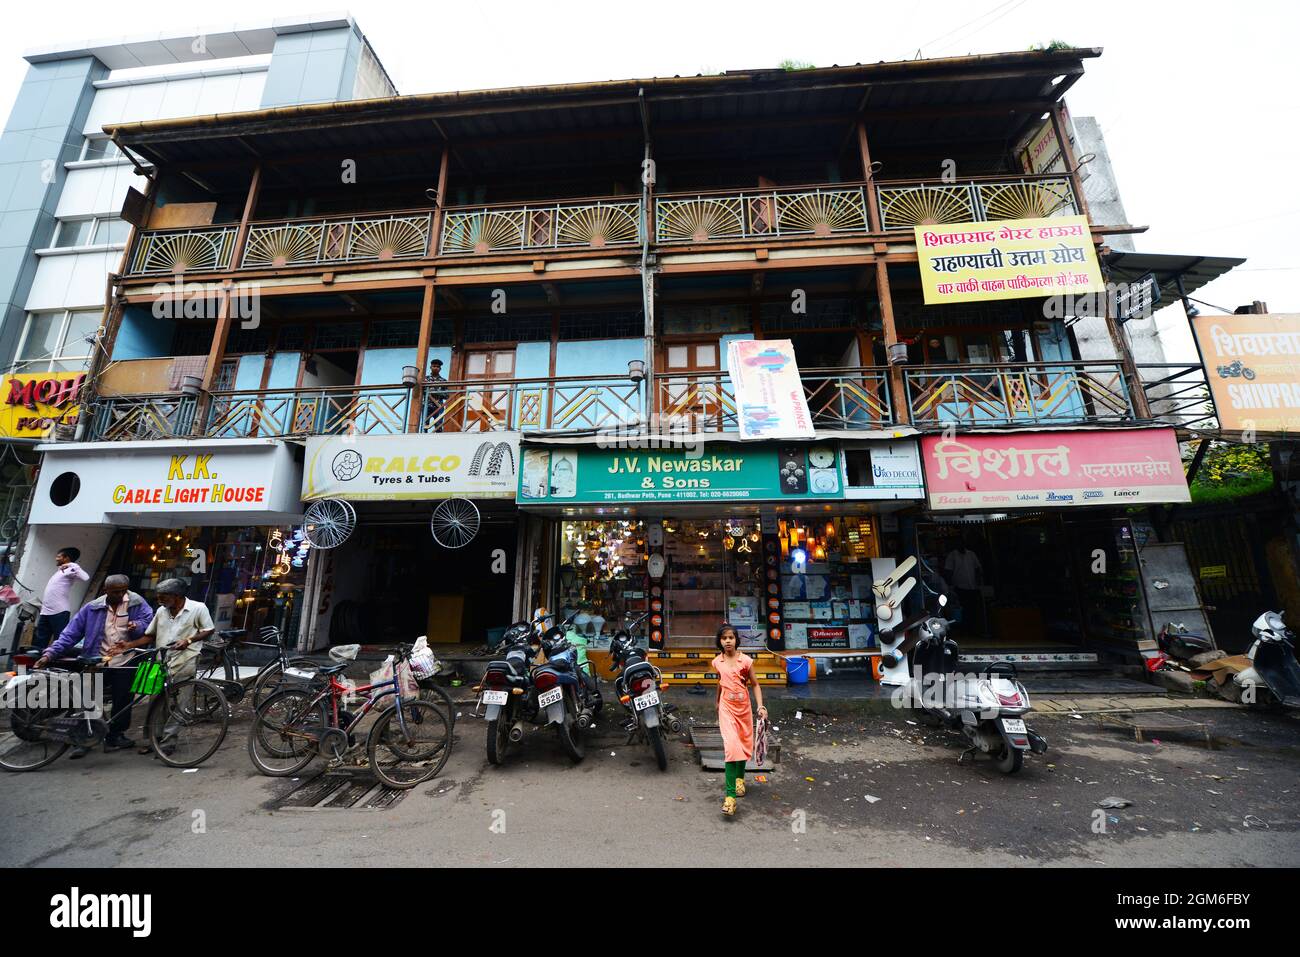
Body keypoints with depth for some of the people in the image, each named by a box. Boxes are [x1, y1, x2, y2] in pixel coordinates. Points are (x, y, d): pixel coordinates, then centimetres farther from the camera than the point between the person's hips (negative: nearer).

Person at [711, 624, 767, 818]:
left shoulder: (746, 660, -10)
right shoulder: (717, 662, -3)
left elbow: (755, 685, -2)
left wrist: (760, 706, -13)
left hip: (744, 707, 1)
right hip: (727, 708, -1)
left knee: (745, 745, 16)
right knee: (731, 746, -15)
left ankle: (739, 777, 43)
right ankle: (730, 795, -11)